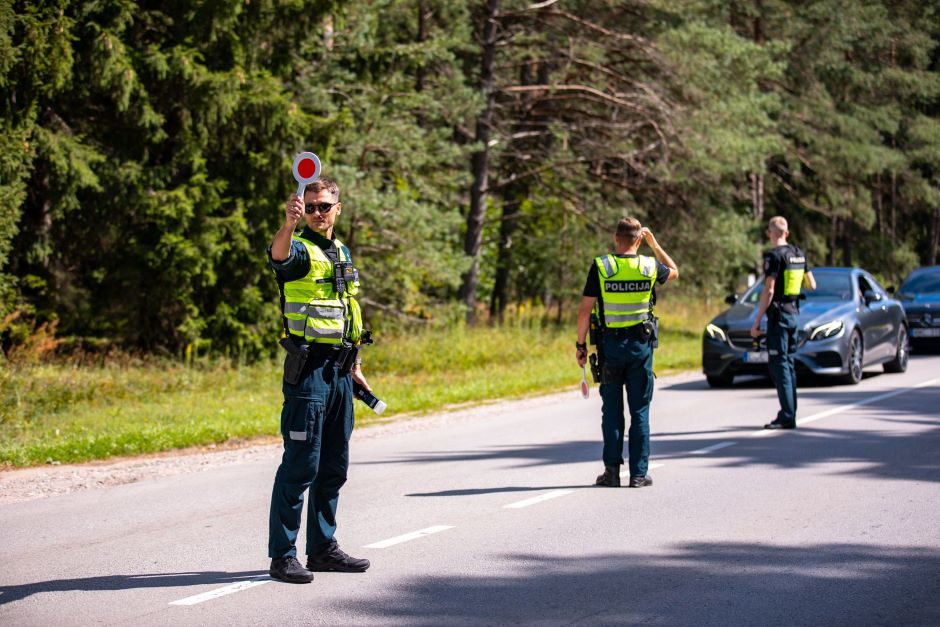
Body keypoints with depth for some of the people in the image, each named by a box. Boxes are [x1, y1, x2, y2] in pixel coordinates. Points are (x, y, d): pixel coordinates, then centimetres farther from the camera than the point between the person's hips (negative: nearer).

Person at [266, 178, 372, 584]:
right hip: (308, 369, -8)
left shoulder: (341, 252, 17)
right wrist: (289, 224, -54)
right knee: (301, 464, -8)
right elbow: (279, 254, -33)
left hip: (339, 371, 8)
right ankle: (282, 556, -4)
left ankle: (323, 548, 22)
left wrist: (354, 365, 22)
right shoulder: (301, 249, -7)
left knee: (334, 466, 13)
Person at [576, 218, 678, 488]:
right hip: (641, 344, 1)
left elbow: (585, 309, -7)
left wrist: (580, 344, 1)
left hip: (610, 344, -1)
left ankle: (612, 470, 4)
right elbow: (674, 272, 22)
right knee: (640, 411, 5)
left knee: (612, 410, 7)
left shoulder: (600, 267, -8)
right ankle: (639, 473, 5)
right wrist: (654, 244, 24)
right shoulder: (650, 267, -2)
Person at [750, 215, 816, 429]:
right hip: (793, 312, 8)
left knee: (779, 364, -7)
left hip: (778, 314, -8)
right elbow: (812, 285, 16)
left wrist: (757, 321, -15)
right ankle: (790, 413, 17)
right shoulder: (798, 254, 9)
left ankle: (787, 416, -11)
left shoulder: (774, 256, -14)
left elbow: (768, 291, -19)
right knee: (788, 363, 14)